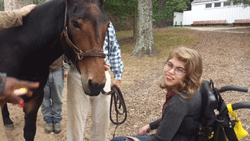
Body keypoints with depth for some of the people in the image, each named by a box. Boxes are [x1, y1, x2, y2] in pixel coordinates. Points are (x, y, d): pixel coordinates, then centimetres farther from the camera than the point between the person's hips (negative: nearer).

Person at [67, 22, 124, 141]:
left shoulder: (107, 25, 7)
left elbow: (115, 51, 11)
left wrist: (118, 77, 7)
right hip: (78, 76, -3)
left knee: (102, 119, 14)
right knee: (76, 119, 7)